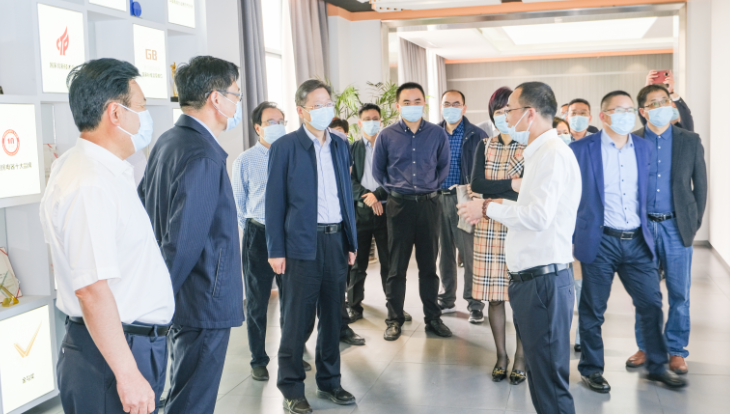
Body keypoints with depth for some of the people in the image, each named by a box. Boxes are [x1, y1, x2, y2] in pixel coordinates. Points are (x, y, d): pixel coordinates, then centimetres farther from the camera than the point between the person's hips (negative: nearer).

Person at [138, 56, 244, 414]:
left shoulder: (167, 141, 7)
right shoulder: (203, 158, -22)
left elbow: (141, 208, 14)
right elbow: (184, 242, -24)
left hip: (178, 299, 10)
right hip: (204, 303, -10)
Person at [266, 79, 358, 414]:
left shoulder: (340, 147, 12)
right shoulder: (285, 147, -3)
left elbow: (347, 195, 15)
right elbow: (275, 201, -5)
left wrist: (351, 241, 11)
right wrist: (276, 250, -9)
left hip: (336, 240, 5)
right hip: (302, 243, -5)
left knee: (332, 315, 13)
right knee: (296, 319, 2)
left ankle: (329, 381, 26)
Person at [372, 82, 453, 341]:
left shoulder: (438, 134, 1)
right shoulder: (386, 136, -1)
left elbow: (444, 166, 14)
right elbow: (378, 170, 11)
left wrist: (432, 186, 6)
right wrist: (394, 188, 4)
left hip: (429, 204, 1)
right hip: (399, 205, -1)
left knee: (428, 265, 9)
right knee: (397, 266, 4)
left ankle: (433, 318, 19)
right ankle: (394, 320, 14)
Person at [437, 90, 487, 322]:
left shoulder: (476, 135, -2)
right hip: (438, 198, 4)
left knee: (470, 253, -3)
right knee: (444, 252, 12)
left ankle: (474, 304, 6)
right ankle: (447, 300, 24)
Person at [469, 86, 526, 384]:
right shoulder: (484, 146, 11)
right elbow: (476, 184, -3)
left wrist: (492, 192, -13)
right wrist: (512, 184, -13)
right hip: (490, 228, 3)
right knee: (494, 294, 6)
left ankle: (520, 358, 13)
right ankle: (501, 356, 19)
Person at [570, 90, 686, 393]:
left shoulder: (643, 148, 8)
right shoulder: (582, 149, -6)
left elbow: (645, 192, 18)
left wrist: (646, 229, 14)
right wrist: (573, 237, -4)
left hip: (637, 241, 4)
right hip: (599, 242, -4)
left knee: (652, 303, 7)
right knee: (593, 310, 6)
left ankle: (657, 366, 24)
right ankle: (591, 369, 21)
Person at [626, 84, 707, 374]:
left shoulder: (690, 141, 4)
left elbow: (700, 185, 7)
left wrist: (695, 223, 4)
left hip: (676, 227, 0)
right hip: (642, 227, 0)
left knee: (679, 294, 4)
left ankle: (676, 351, 17)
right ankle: (646, 347, 21)